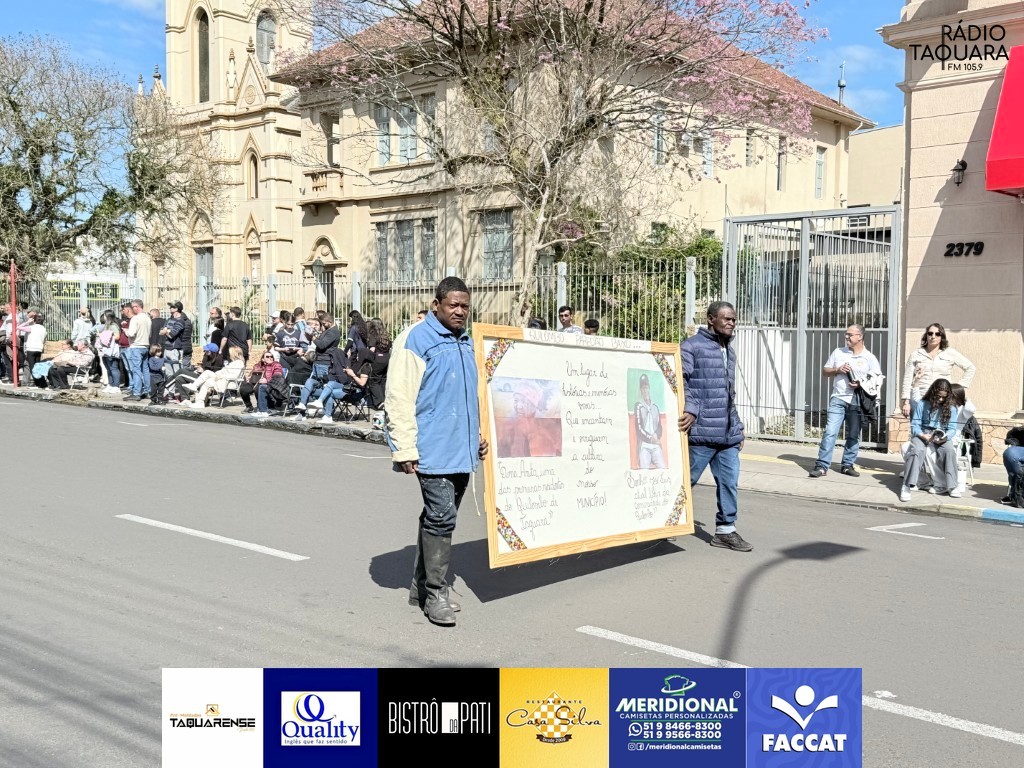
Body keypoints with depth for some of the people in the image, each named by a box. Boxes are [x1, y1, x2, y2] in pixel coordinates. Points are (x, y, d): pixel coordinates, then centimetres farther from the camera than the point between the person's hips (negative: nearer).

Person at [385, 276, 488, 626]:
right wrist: (405, 449, -17)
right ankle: (435, 593, 1)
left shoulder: (466, 342, 17)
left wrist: (478, 433, 23)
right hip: (433, 449, -8)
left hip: (462, 450, 8)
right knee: (441, 518, -10)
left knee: (440, 518, 13)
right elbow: (399, 398, -14)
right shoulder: (416, 339, -9)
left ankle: (421, 585, 24)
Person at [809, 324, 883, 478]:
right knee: (830, 432, -9)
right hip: (838, 399, 0)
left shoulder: (869, 358, 3)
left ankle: (848, 465, 20)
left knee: (854, 435, 7)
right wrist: (837, 370, -6)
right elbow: (826, 371, 14)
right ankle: (822, 466, -8)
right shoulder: (838, 352, 9)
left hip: (857, 402, 0)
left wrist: (861, 384, -14)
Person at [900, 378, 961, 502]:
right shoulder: (922, 404, 0)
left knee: (949, 449, -31)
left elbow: (952, 428, -1)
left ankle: (950, 485, -21)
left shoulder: (951, 408, 4)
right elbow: (914, 425, -3)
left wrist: (945, 437, -24)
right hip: (922, 434, -1)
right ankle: (907, 486, -34)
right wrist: (923, 435, -23)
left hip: (942, 437, 1)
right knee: (917, 450, -33)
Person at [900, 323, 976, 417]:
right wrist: (906, 402, 1)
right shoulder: (916, 355, 12)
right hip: (919, 399, 0)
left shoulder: (950, 354, 12)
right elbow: (907, 379, 9)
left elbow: (971, 368, 16)